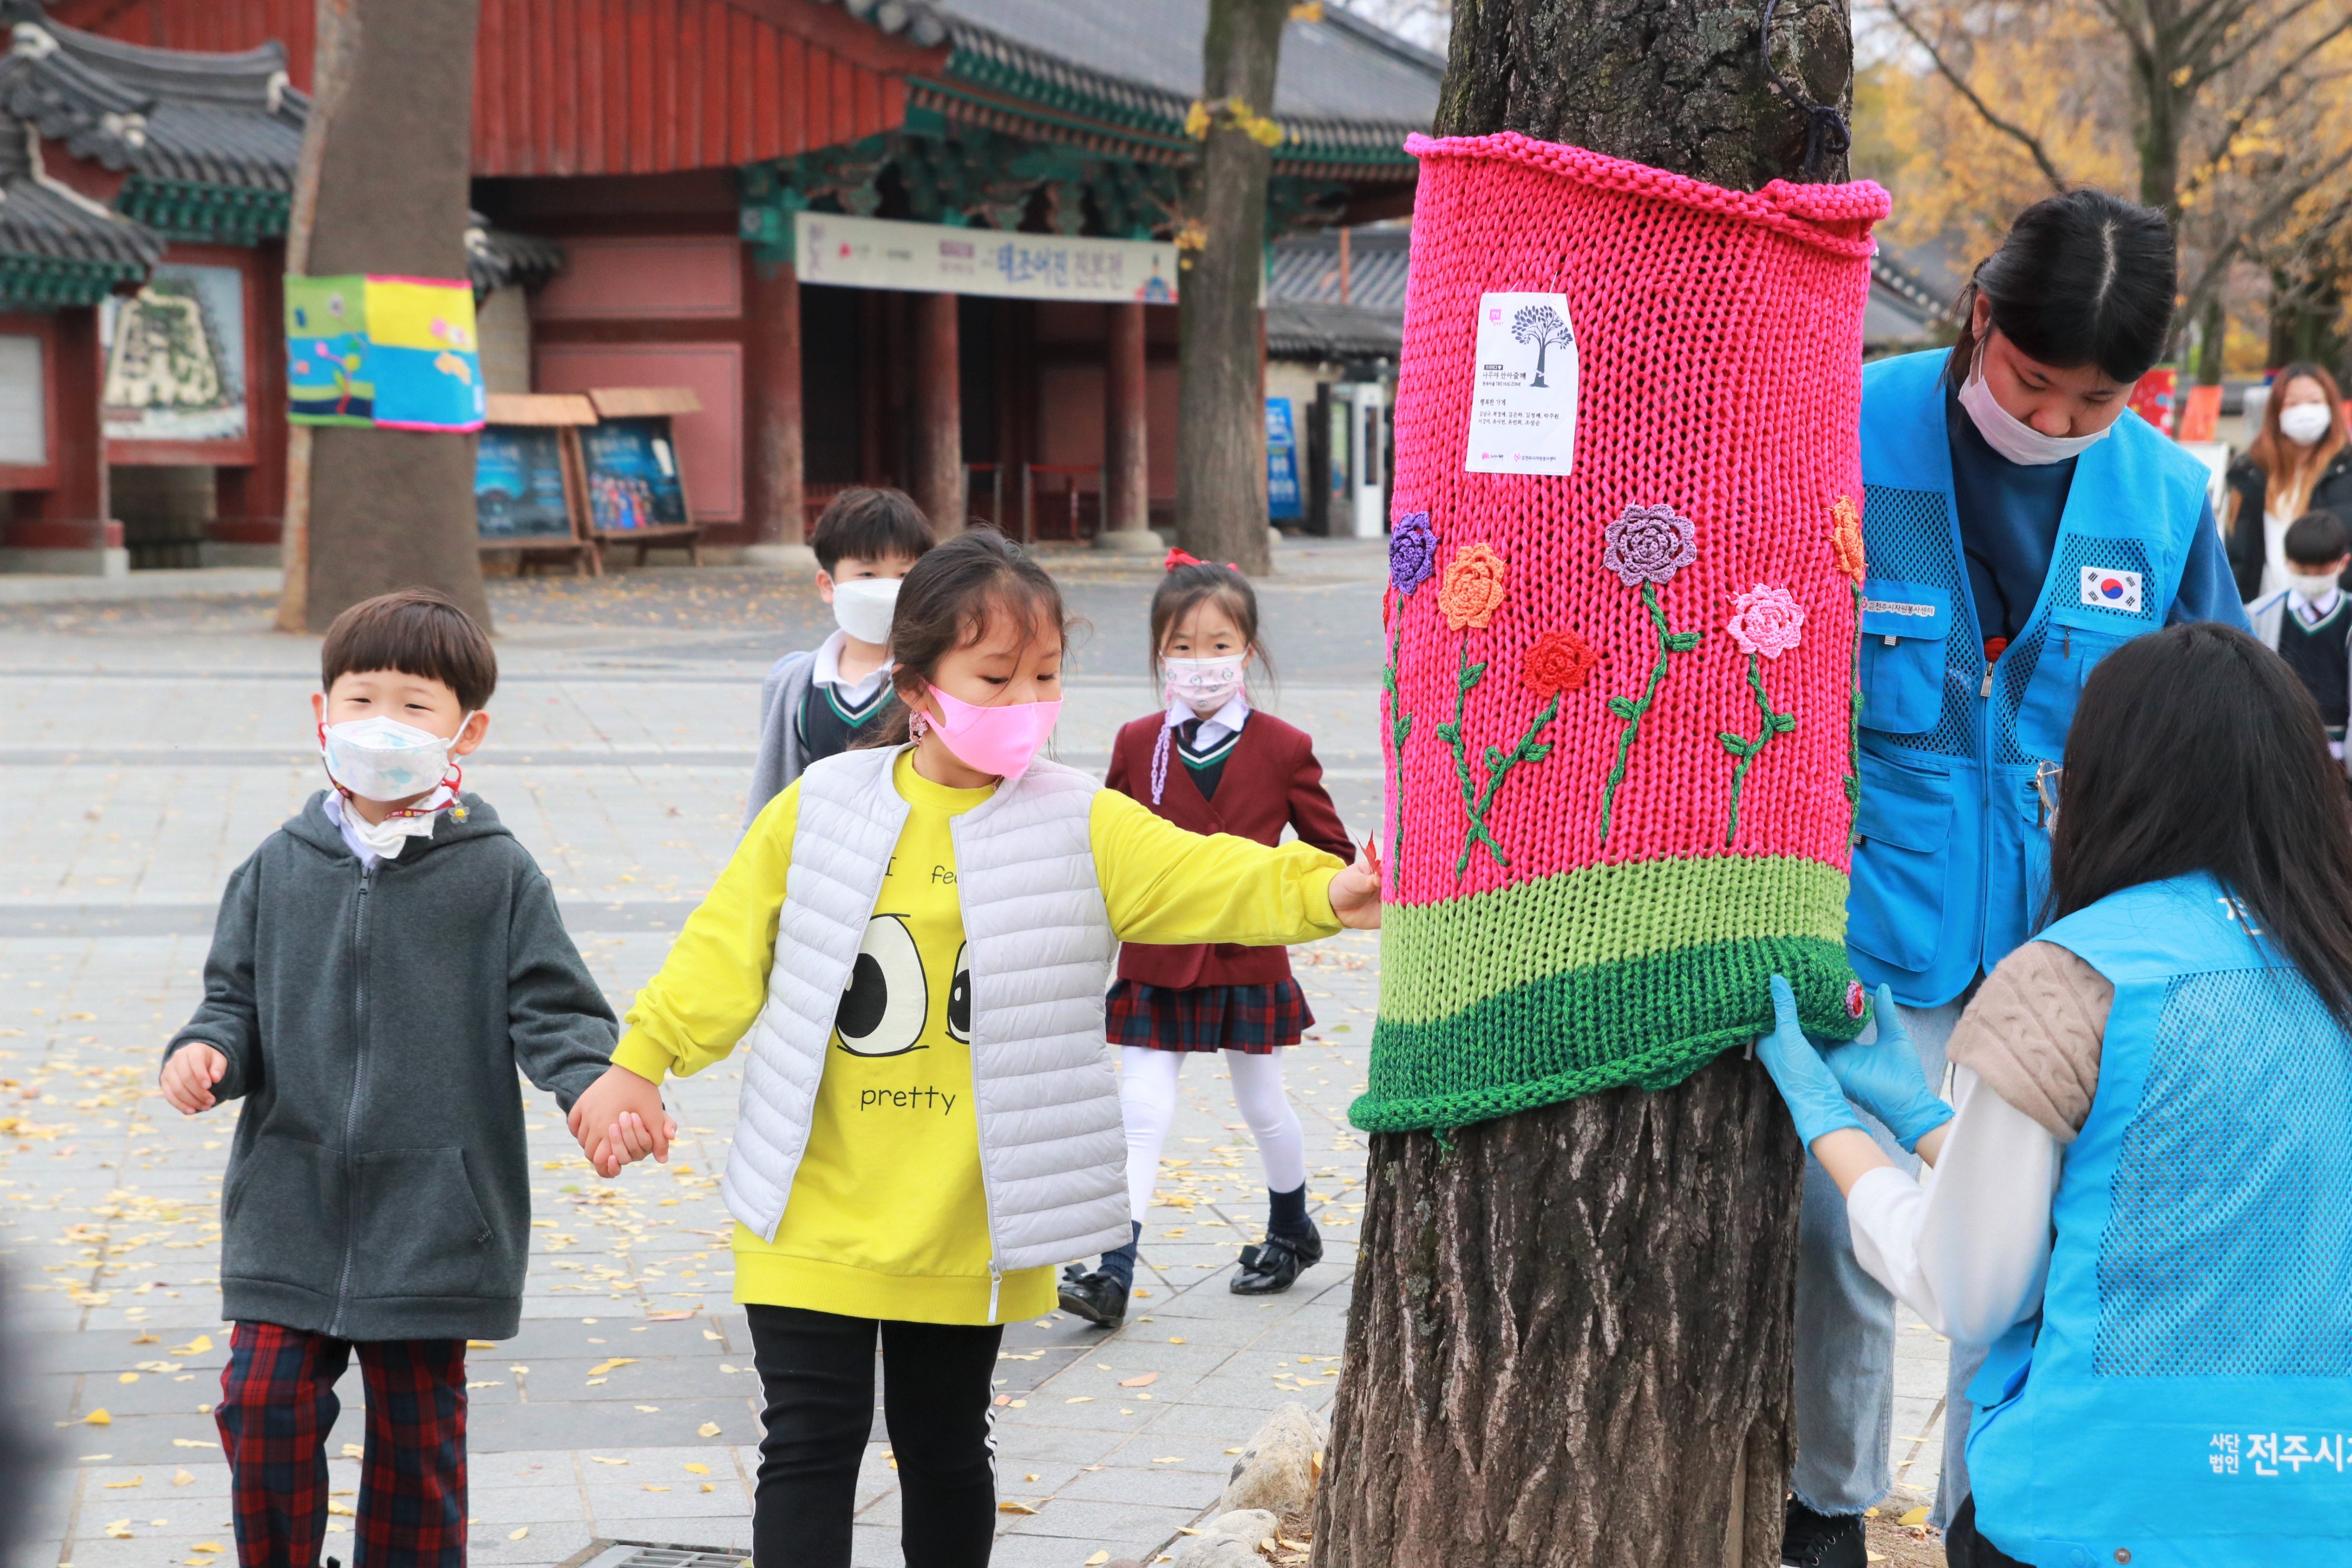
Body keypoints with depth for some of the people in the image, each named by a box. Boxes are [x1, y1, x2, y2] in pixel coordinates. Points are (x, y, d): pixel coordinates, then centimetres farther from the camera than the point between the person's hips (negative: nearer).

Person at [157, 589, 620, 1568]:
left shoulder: (497, 875, -1)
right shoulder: (278, 870, 6)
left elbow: (551, 1009, -3)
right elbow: (237, 997, 10)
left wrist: (594, 1084, -22)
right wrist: (204, 1052, -11)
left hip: (433, 1218, -2)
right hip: (289, 1208, 2)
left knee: (417, 1433, 7)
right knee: (264, 1407, -3)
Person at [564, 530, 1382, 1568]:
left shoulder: (1082, 827, -3)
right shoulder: (820, 811, -1)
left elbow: (1211, 880, -15)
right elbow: (728, 947, 4)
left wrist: (1327, 891, -32)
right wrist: (638, 1065, -2)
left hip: (968, 1226, 1)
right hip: (816, 1216, 0)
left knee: (946, 1451, 14)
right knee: (812, 1446, -1)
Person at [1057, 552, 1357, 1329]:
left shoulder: (1283, 749, -4)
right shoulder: (1137, 745, 0)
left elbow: (1334, 855, 2)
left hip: (1249, 963, 0)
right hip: (1158, 965, 1)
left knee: (1262, 1106, 15)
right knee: (1140, 1113, -7)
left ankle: (1291, 1233, 39)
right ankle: (1112, 1273, -11)